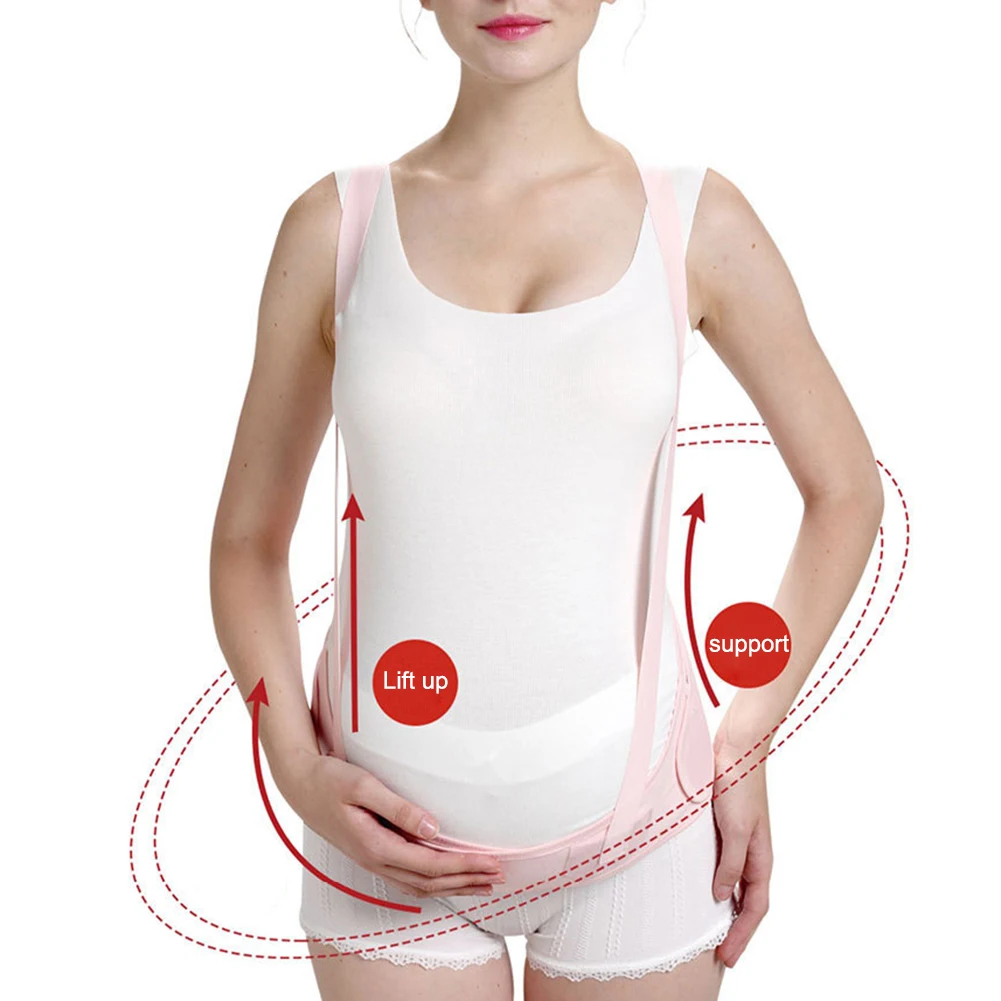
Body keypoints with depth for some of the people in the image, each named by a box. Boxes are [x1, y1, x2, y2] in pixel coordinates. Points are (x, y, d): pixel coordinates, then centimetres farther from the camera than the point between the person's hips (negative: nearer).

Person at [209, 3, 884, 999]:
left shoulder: (698, 219, -1)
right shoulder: (335, 225, 0)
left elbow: (844, 488, 10)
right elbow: (249, 540, 7)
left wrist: (746, 741, 2)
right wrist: (299, 774, -7)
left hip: (624, 814, 0)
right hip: (389, 835, 0)